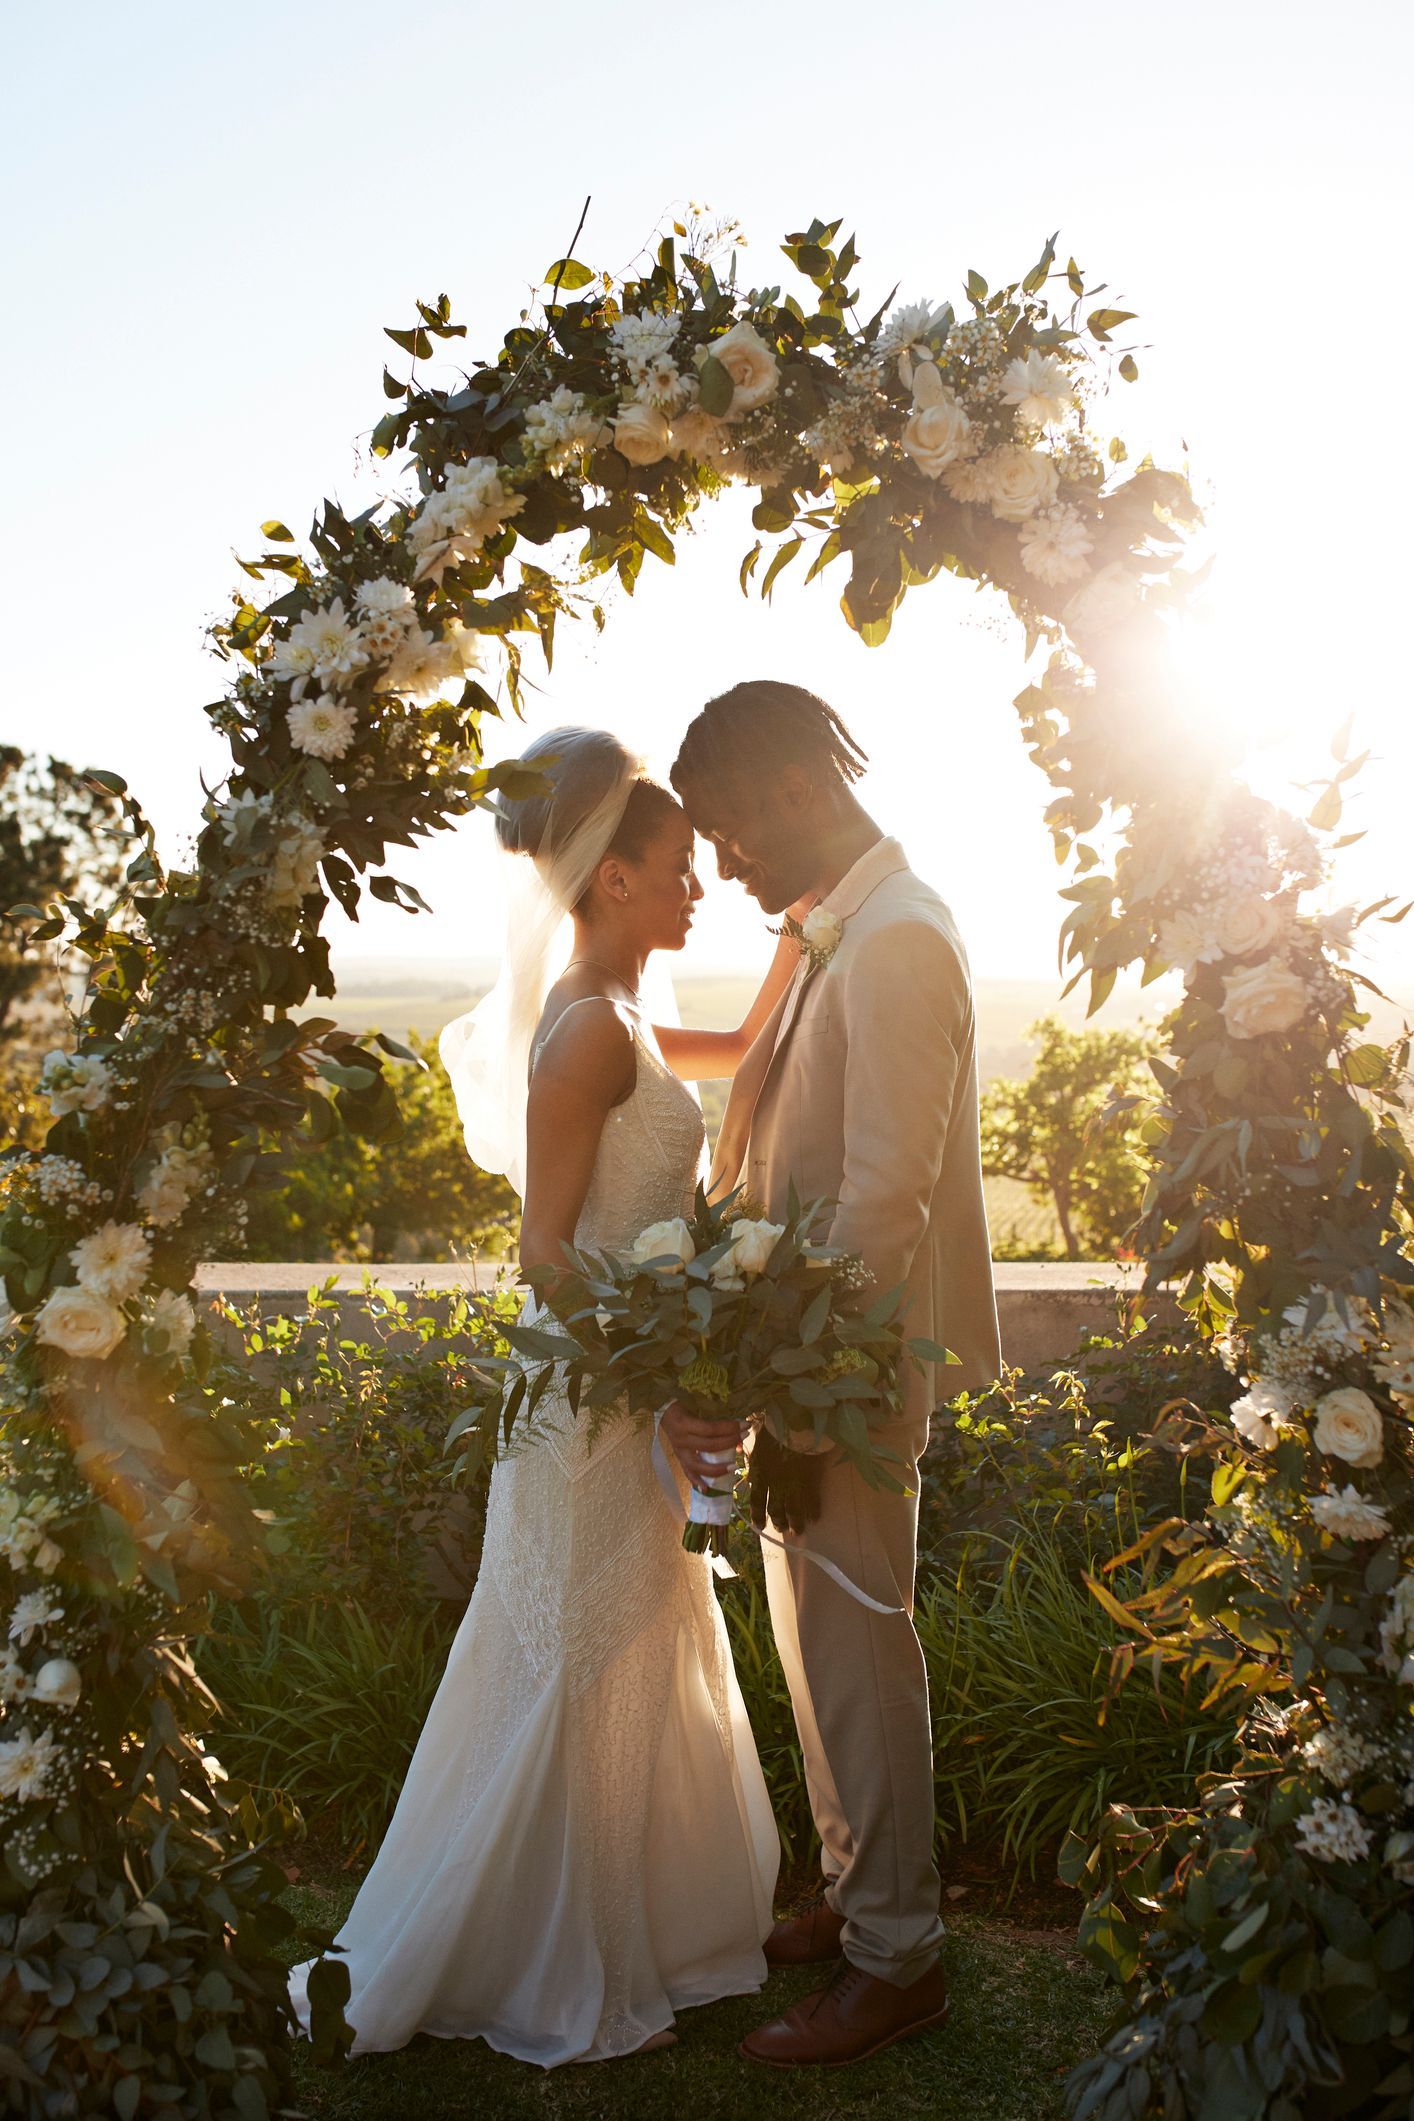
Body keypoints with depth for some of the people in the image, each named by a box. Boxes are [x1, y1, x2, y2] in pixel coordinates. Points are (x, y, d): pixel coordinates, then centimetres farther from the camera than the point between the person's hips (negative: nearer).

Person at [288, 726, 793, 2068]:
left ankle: (627, 1925, 41)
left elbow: (747, 1050, 24)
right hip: (598, 1400, -10)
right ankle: (559, 1989, 26)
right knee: (583, 1679, 6)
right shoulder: (589, 1029, -20)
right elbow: (546, 1247, -21)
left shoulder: (610, 1017, 8)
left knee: (632, 1667, 22)